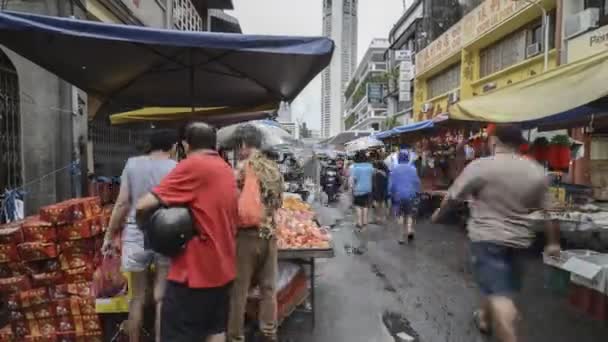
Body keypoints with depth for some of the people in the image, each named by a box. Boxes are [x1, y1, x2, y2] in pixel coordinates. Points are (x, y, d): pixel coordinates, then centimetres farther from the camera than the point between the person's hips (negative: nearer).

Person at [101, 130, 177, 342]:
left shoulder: (133, 164, 2)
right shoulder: (176, 168, -3)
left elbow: (122, 203, 1)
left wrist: (110, 235, 10)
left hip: (137, 235, 2)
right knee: (161, 298, 9)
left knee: (138, 297, 17)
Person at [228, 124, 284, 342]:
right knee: (269, 286, 15)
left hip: (247, 234, -6)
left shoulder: (243, 167, -13)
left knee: (239, 289, 7)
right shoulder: (274, 168, 6)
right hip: (270, 233, 6)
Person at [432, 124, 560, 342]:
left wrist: (439, 214, 13)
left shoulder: (480, 166, -13)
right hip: (518, 239, 5)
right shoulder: (537, 172, 2)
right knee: (498, 284, 24)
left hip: (486, 237, -5)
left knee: (499, 294, -5)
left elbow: (452, 197, -5)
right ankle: (484, 318, 44)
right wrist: (553, 242, 17)